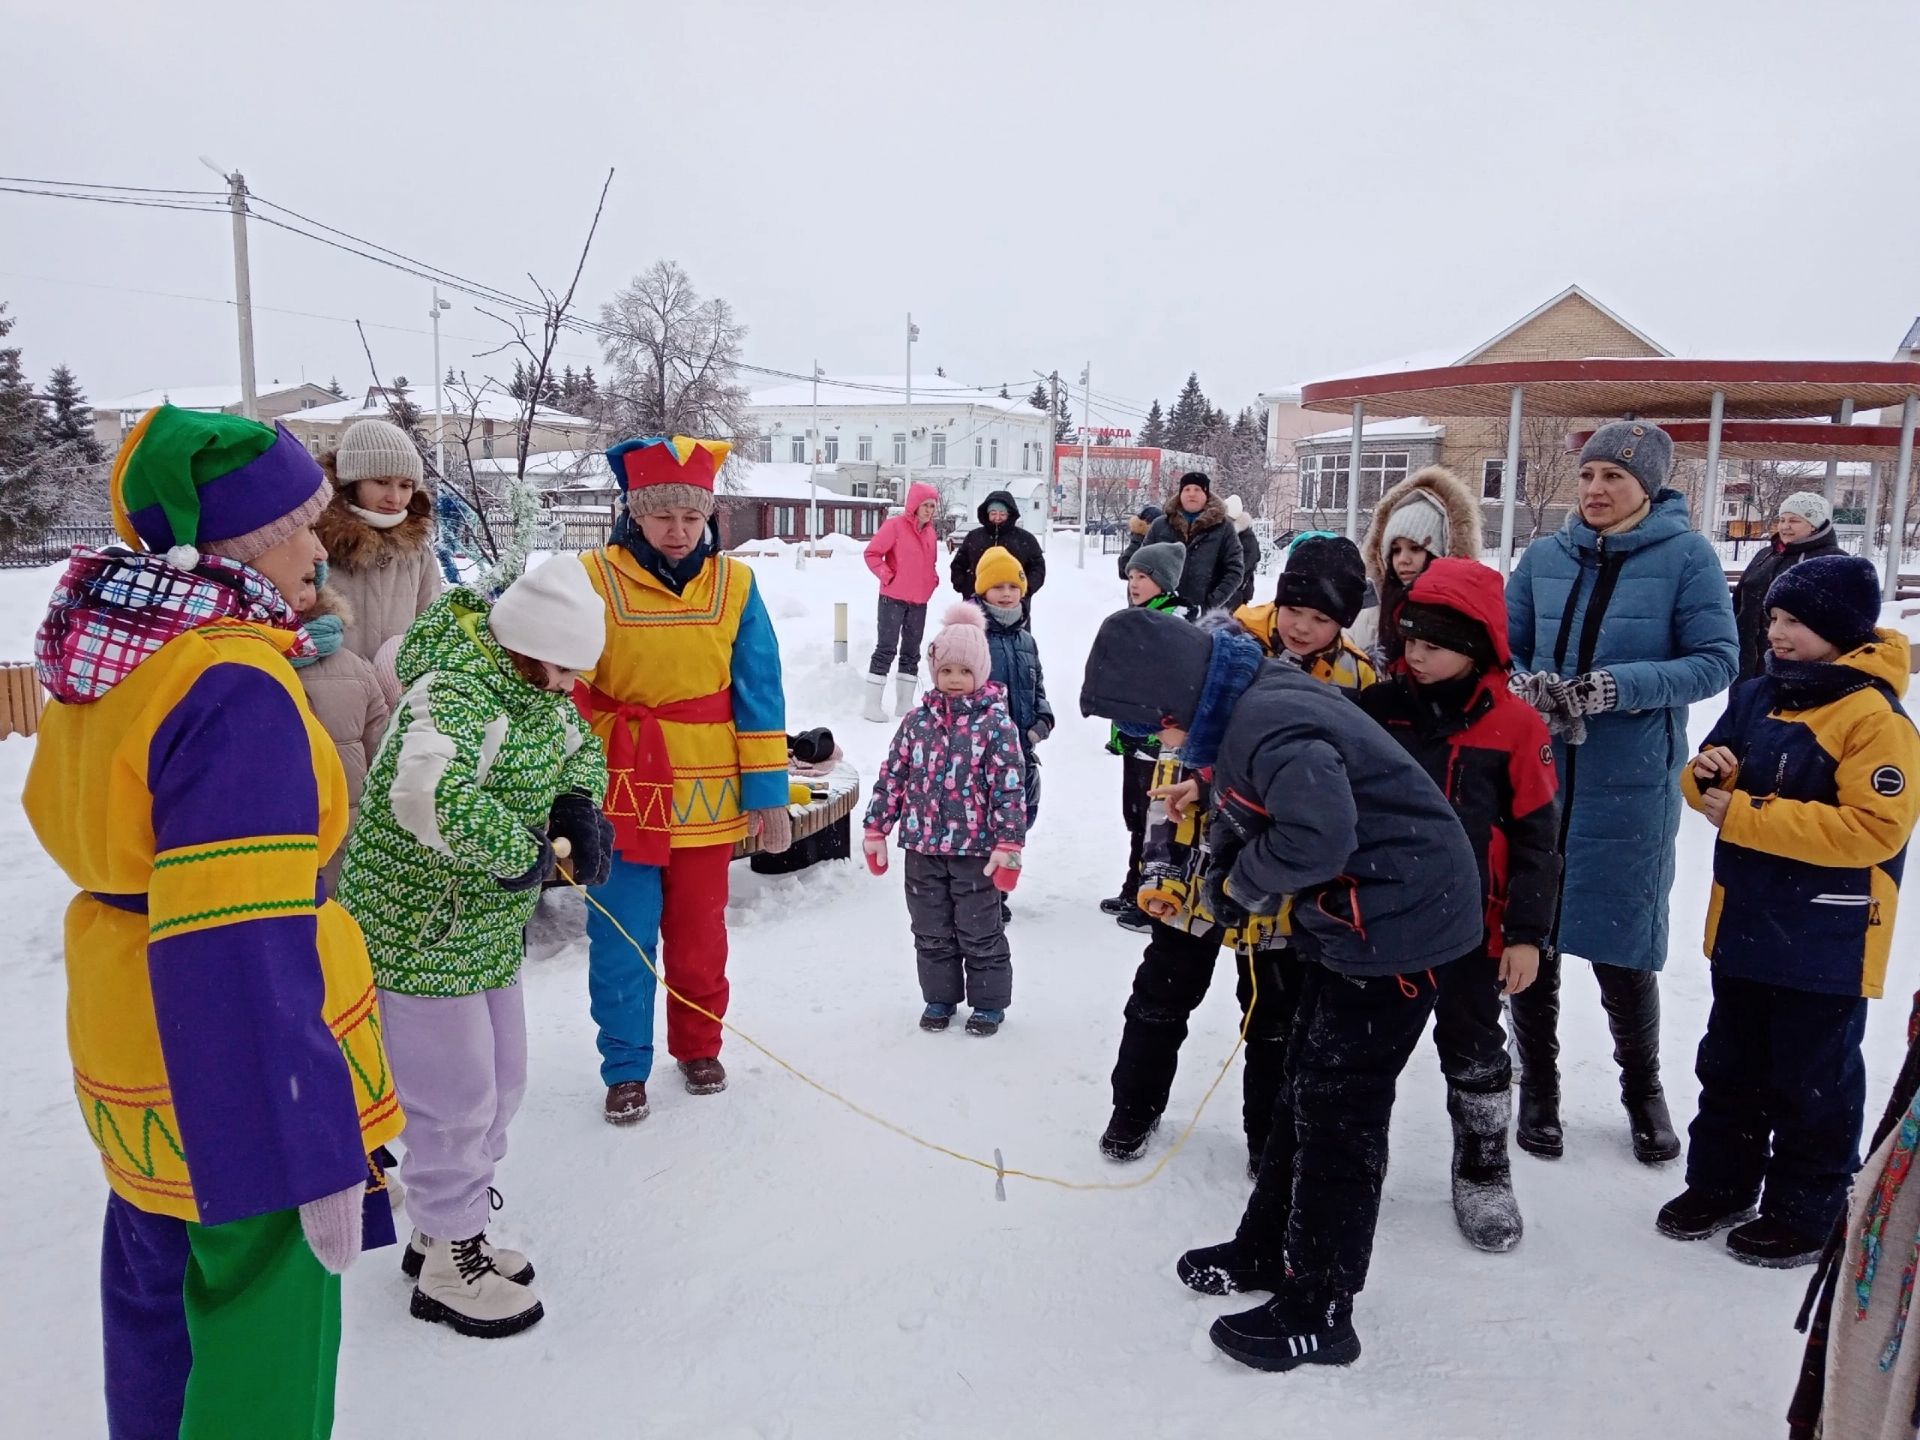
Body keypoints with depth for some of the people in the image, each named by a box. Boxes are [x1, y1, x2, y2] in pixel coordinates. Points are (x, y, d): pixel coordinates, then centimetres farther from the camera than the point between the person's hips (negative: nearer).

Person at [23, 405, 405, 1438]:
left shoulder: (104, 662, 2)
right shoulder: (233, 689, -27)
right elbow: (239, 952, -32)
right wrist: (315, 1155, -29)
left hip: (128, 1049, 9)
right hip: (237, 1093, -9)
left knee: (155, 1280, 29)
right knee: (263, 1349, 9)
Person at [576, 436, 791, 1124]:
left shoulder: (734, 585, -1)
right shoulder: (594, 580, -7)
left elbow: (759, 698, 0)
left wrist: (768, 792, -1)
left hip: (707, 798, 2)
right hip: (620, 797, -1)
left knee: (699, 934, 15)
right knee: (622, 941, 5)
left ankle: (698, 1047, 36)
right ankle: (626, 1067, 24)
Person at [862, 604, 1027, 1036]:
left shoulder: (995, 723, -9)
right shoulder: (918, 719, 3)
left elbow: (1010, 787, -12)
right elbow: (892, 774, 7)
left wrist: (1008, 845, -16)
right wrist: (876, 830, 5)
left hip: (975, 848, -4)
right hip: (922, 845, 4)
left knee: (980, 932, 8)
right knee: (930, 931, 15)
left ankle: (989, 1002, 25)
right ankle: (940, 997, 32)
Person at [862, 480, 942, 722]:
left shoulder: (931, 532, 10)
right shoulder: (895, 526, -10)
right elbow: (872, 553, -10)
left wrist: (933, 578, 7)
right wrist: (887, 576, -14)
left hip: (920, 601, 7)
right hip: (893, 598, -7)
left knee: (911, 652, 11)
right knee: (886, 649, -6)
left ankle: (905, 703, 20)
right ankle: (873, 704, -3)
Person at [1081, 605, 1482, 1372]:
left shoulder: (1271, 723, -27)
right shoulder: (1248, 708, 4)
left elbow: (1318, 835, -37)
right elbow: (1243, 816, 14)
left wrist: (1242, 880, -18)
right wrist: (1218, 884, -3)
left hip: (1398, 914, -10)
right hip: (1345, 912, 10)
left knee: (1340, 1108, -1)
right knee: (1305, 1083, 19)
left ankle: (1317, 1310, 14)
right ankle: (1267, 1249, 35)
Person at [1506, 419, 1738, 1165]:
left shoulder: (1686, 555, -5)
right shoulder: (1546, 554, 4)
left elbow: (1716, 661, -9)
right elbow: (1502, 646, 7)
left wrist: (1618, 687, -22)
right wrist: (1525, 686, -15)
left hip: (1630, 787, -3)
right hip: (1534, 775, 3)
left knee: (1621, 944, 7)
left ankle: (1642, 1086, 34)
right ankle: (1538, 1085, 30)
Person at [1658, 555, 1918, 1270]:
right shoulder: (1757, 695, 5)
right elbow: (1717, 773, 14)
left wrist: (1748, 815, -26)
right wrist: (1710, 775, -11)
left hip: (1826, 943, -7)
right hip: (1745, 924, 7)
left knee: (1812, 1082, 9)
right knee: (1730, 1065, 19)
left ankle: (1806, 1213, 26)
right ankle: (1720, 1183, 35)